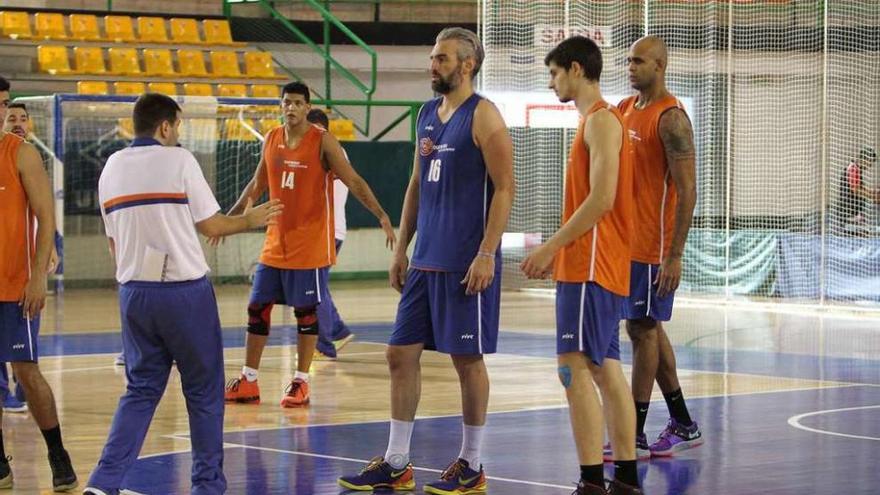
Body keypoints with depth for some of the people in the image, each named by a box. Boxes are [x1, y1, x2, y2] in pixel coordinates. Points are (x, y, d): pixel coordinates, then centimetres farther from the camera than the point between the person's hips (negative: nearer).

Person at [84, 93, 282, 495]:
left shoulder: (111, 168, 9)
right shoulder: (178, 161, -7)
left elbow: (114, 241, 13)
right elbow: (211, 225, -2)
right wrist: (249, 220, 14)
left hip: (134, 292, 5)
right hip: (184, 290, -5)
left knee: (140, 390, 10)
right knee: (203, 391, 8)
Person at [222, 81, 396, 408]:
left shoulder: (322, 142, -9)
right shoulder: (271, 140, 7)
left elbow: (353, 181, -13)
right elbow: (257, 184, 21)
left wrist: (381, 216, -24)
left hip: (310, 244, -6)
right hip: (276, 243, 6)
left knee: (307, 312, 0)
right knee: (257, 308, 6)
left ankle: (301, 383, 7)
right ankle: (248, 382, 14)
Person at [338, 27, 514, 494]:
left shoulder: (482, 116, -10)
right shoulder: (427, 114, 14)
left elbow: (504, 188, -14)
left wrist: (487, 254, -19)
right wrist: (402, 248, 16)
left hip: (466, 263, -8)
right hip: (425, 261, 8)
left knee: (467, 358, 1)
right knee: (401, 353, 6)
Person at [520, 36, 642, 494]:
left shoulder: (601, 120, -12)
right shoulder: (597, 118, 19)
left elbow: (600, 199, -21)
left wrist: (552, 246, -18)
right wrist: (558, 251, 16)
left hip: (590, 268, -10)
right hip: (589, 264, 10)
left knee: (575, 366, -14)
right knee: (604, 367, 11)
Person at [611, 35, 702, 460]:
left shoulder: (670, 118, -14)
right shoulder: (625, 110, 12)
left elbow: (687, 190, -18)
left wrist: (675, 256, -22)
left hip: (652, 245, -9)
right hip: (624, 239, 9)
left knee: (643, 330, -5)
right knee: (646, 329, 13)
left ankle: (635, 436, -1)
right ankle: (683, 425, 22)